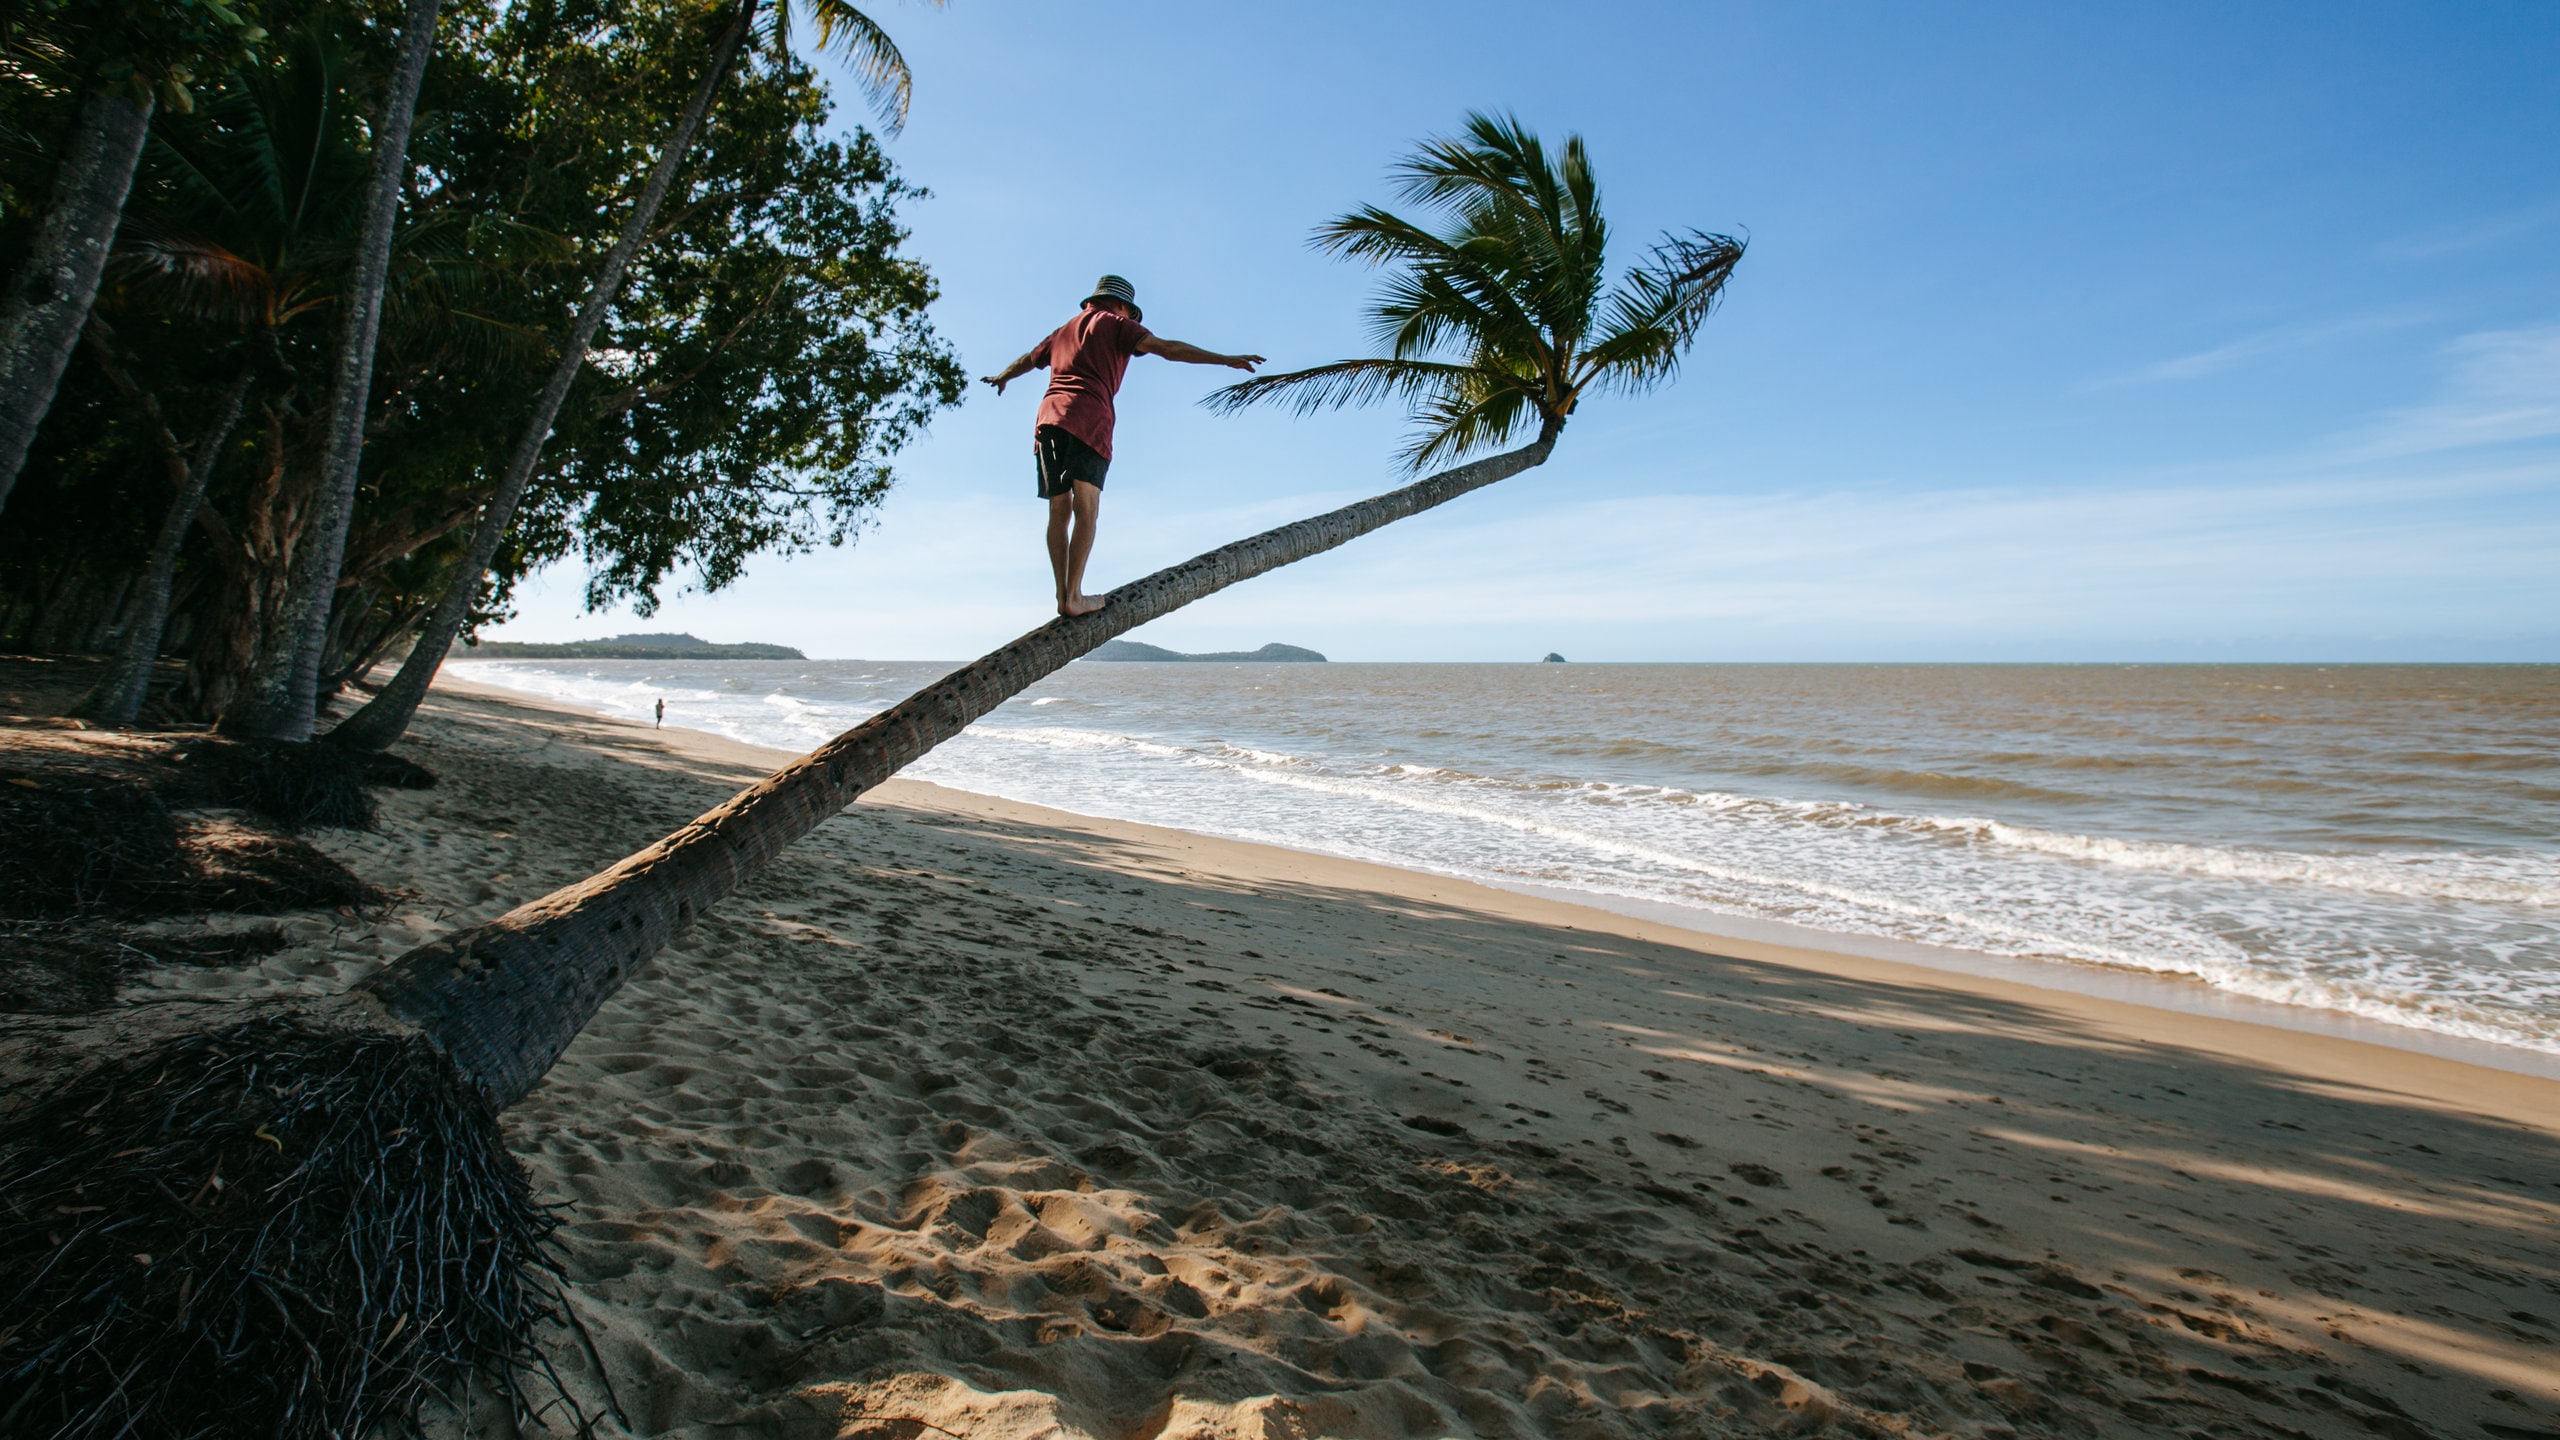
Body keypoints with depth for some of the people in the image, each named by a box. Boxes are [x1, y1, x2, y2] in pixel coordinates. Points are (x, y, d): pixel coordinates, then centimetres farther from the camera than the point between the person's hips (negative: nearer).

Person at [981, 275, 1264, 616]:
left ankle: (1062, 594, -1)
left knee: (1059, 512, 6)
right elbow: (1167, 348, -3)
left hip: (1049, 417, 6)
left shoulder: (1063, 331, 30)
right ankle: (1074, 595, -18)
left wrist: (1001, 378, 67)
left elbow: (1026, 361, 46)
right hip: (1088, 419, -6)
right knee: (1086, 510, -9)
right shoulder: (1116, 325, 11)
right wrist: (1226, 360, -6)